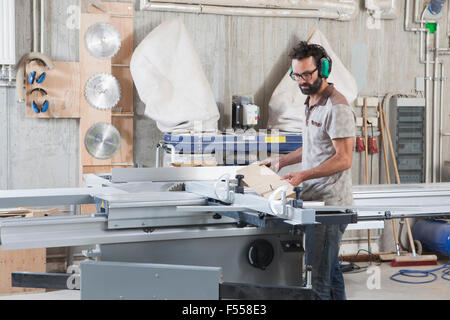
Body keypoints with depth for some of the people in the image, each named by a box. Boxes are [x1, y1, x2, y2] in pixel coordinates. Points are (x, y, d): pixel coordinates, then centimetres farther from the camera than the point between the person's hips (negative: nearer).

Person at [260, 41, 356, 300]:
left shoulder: (337, 107, -14)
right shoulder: (311, 102, 16)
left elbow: (343, 159, -19)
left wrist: (304, 175, -25)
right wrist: (282, 161, 22)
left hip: (330, 203, -10)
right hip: (315, 201, 10)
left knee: (318, 278, -9)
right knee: (330, 270, 17)